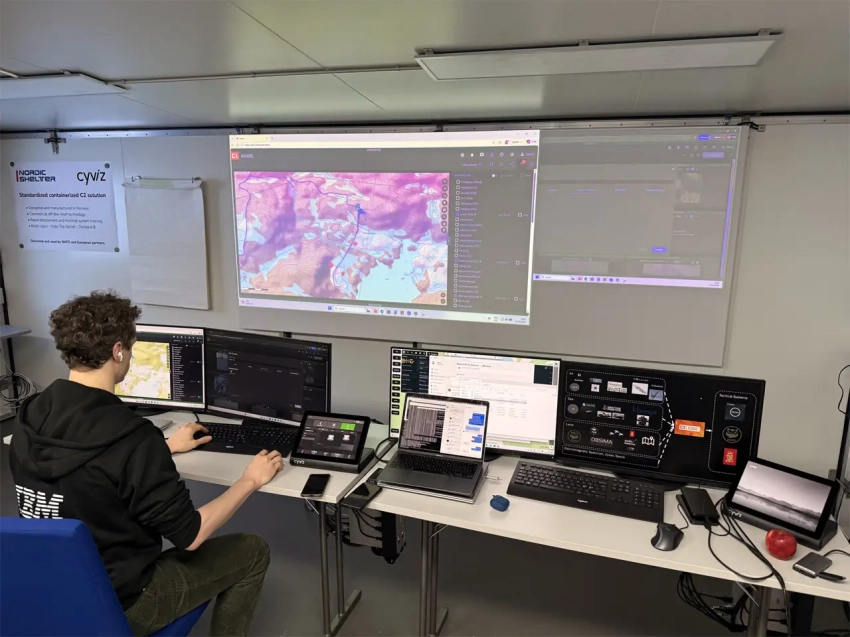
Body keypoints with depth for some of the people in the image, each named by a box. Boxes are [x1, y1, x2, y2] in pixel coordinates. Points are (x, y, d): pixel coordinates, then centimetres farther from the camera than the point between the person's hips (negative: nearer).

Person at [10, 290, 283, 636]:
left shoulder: (30, 417, -8)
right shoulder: (132, 436, -31)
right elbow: (190, 536, -22)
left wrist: (164, 449, 19)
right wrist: (250, 480, -8)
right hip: (115, 606, -7)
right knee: (252, 552, 8)